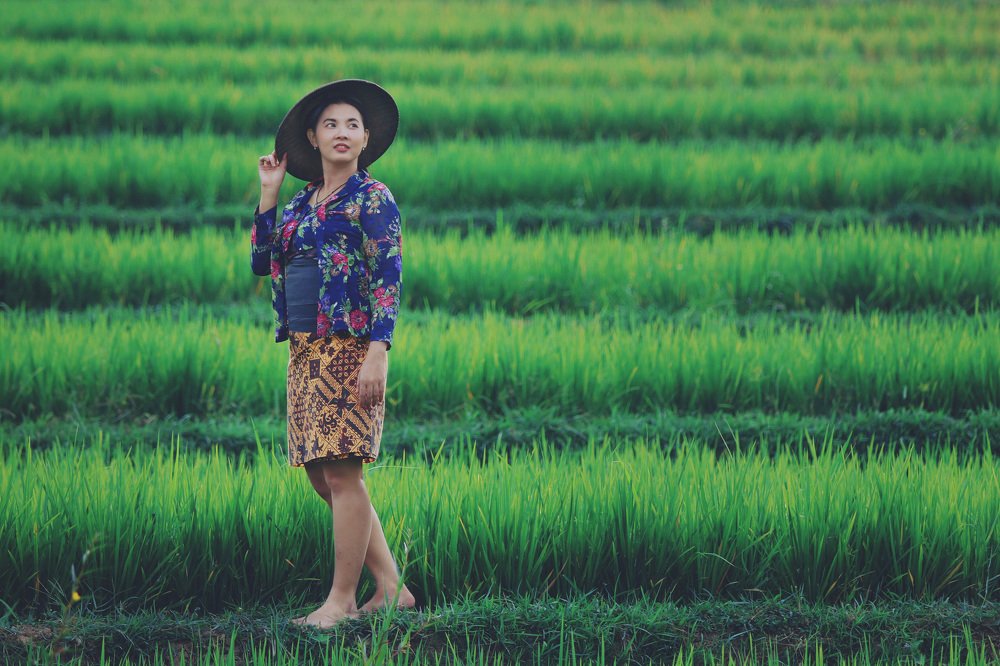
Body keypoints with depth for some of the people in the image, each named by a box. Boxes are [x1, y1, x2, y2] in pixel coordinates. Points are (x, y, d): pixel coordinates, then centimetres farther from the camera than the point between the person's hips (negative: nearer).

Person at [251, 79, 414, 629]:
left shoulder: (371, 198, -4)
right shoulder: (302, 204, 17)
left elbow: (389, 279, -11)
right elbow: (262, 262, 14)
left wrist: (378, 354, -20)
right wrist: (268, 196, 10)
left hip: (349, 348, -8)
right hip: (305, 351, 8)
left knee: (341, 474, -9)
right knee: (323, 477, 8)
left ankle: (342, 599, -3)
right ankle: (391, 588, 14)